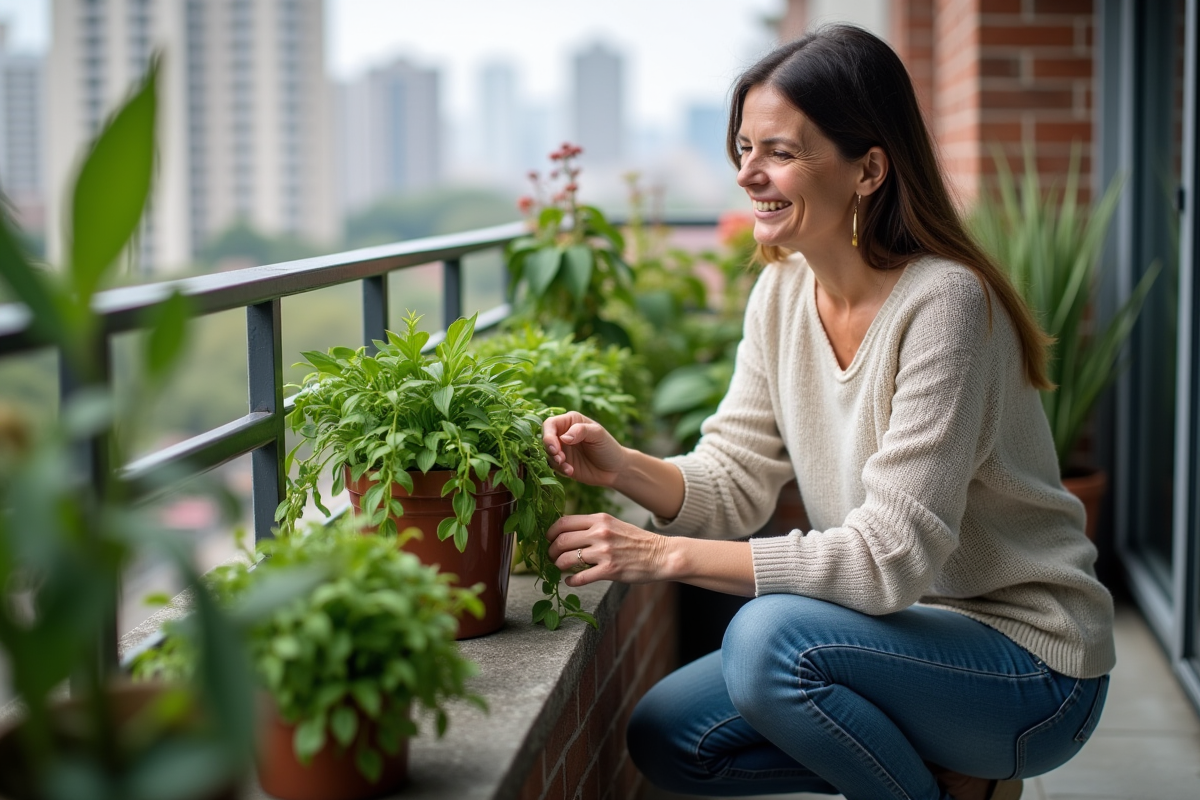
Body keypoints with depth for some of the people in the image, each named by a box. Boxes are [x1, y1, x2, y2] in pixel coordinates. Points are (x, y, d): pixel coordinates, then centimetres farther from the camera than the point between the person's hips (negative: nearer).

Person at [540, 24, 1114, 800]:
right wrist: (624, 467, -18)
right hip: (905, 630, 8)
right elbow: (736, 478, 2)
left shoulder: (944, 302, -24)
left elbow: (892, 554, -28)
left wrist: (667, 554, -30)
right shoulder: (783, 291, 1)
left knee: (771, 636, -31)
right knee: (664, 736, 0)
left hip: (1030, 658, -8)